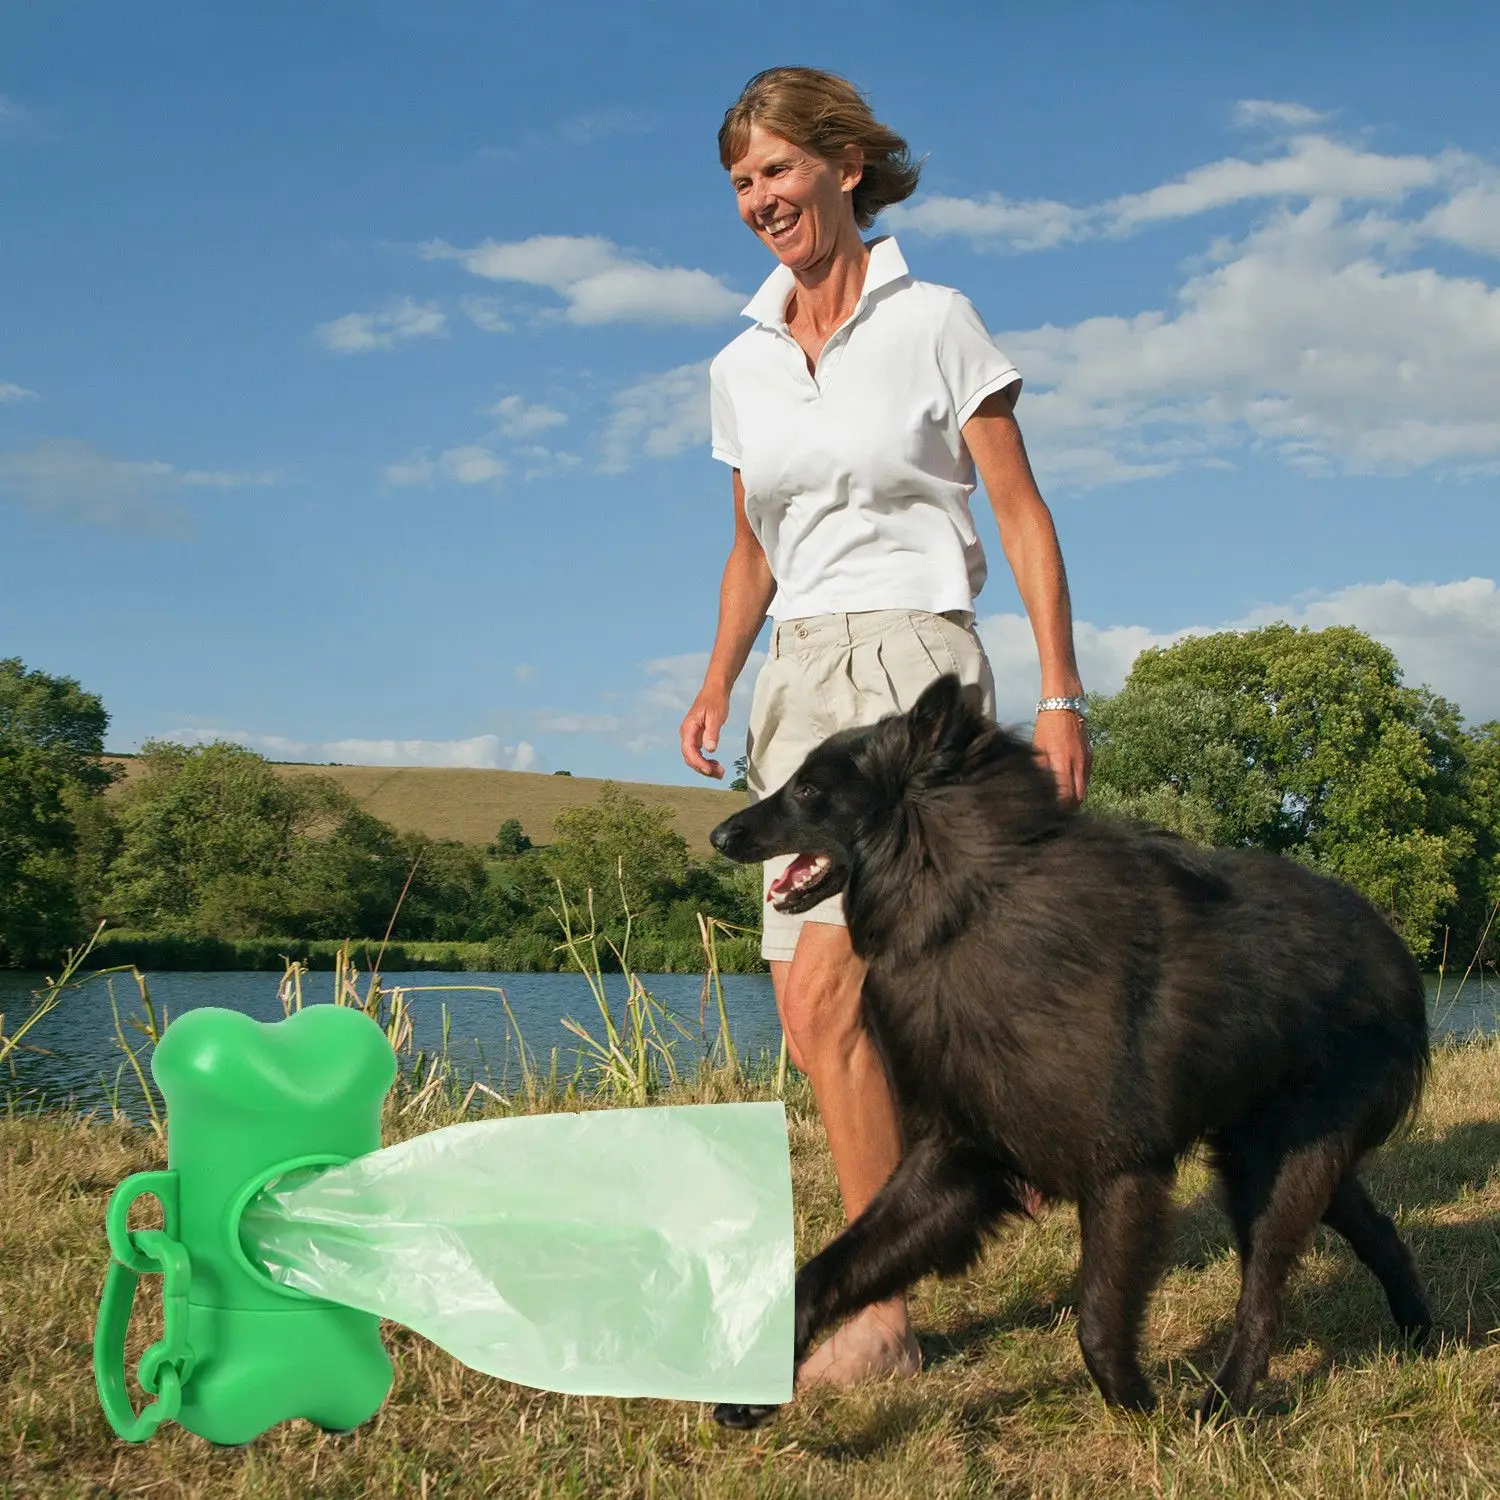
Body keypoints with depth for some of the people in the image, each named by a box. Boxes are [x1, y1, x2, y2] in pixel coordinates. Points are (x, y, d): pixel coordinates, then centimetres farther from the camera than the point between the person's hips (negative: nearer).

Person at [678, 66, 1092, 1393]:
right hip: (801, 687, 6)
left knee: (824, 995, -18)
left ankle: (881, 1313, -9)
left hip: (915, 668, -6)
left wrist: (1061, 695, -8)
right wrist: (719, 682, 6)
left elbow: (1024, 518, -1)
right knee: (828, 1019, 4)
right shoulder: (741, 367, 13)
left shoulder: (935, 324, -1)